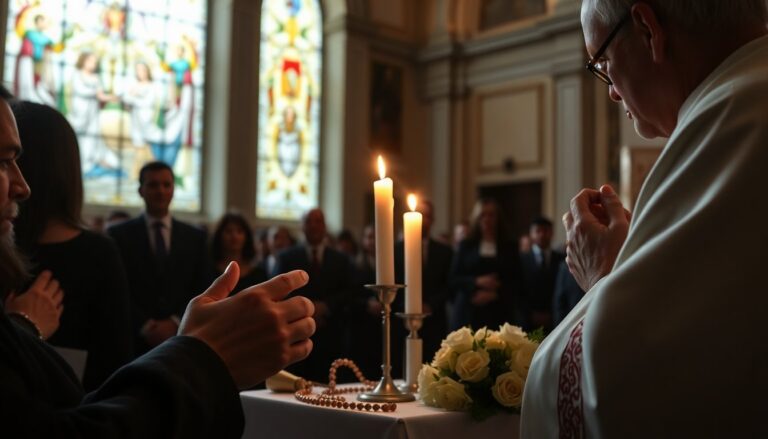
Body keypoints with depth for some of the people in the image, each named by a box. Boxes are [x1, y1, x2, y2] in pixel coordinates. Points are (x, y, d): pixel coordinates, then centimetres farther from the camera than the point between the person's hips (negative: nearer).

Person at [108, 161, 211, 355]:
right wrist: (145, 327, -12)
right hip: (135, 341, -1)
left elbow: (203, 291, 5)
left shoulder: (195, 238, 9)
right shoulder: (119, 235, 3)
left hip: (181, 341, 2)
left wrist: (175, 323, -9)